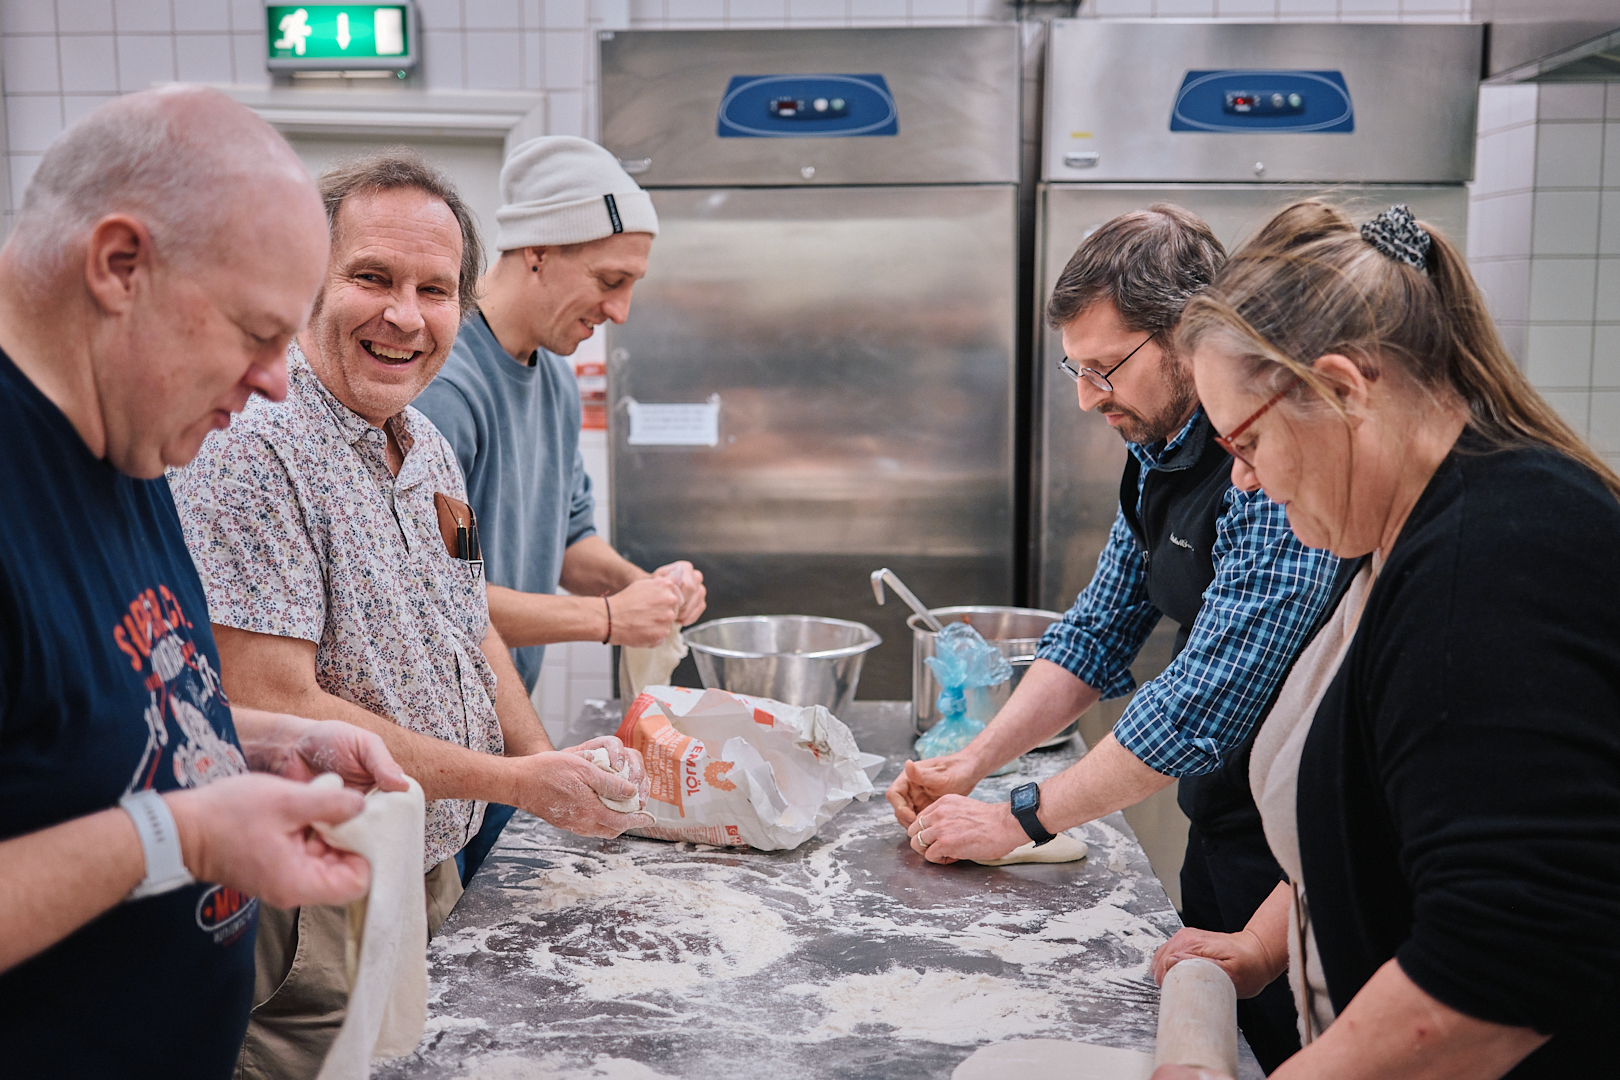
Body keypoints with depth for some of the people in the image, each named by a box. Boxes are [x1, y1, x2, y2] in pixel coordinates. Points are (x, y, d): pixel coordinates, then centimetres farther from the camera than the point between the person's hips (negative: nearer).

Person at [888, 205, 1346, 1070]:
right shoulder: (1156, 453, 3)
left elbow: (1203, 705, -28)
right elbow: (1098, 635, 11)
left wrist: (1021, 817, -18)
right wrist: (971, 764, 1)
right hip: (1219, 828, 8)